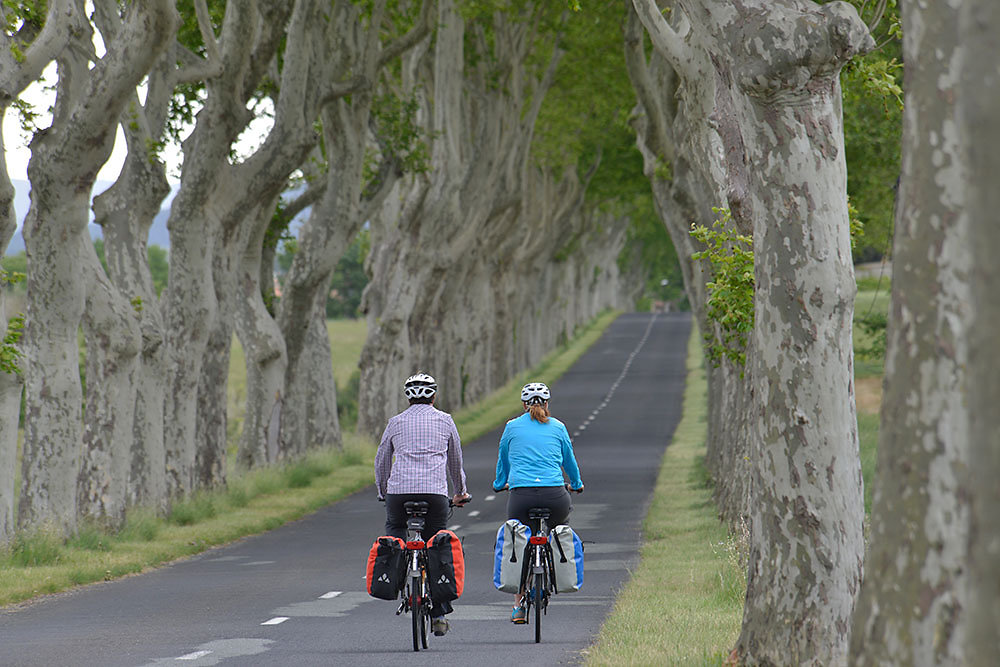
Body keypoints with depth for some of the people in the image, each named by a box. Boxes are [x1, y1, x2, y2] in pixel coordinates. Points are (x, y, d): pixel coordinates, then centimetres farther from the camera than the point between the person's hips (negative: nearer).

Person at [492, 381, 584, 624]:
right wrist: (576, 484, 44)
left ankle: (519, 605, 6)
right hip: (554, 496, 0)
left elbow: (503, 460, 26)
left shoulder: (512, 427, 11)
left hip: (521, 495, 0)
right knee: (562, 514, 34)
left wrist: (500, 484, 46)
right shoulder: (557, 427, 11)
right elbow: (569, 460, 25)